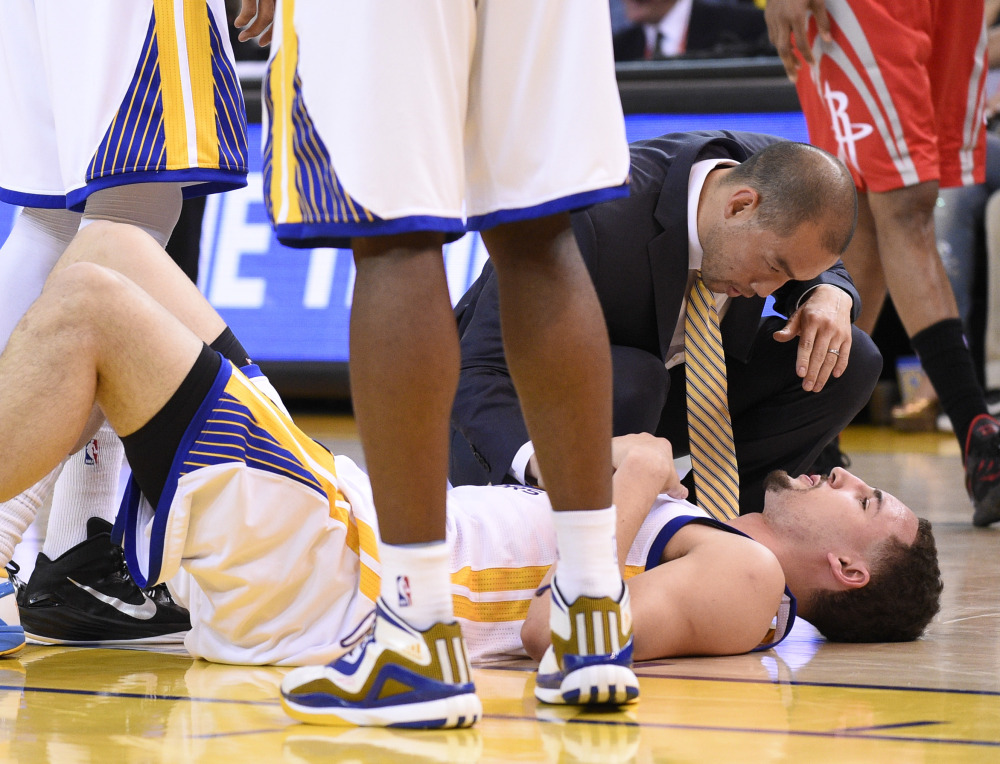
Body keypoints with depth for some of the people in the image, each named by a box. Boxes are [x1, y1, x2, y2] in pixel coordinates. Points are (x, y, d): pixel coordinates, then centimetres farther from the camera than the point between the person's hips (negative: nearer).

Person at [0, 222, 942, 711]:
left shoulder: (748, 574, -8)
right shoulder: (711, 540, 19)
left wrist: (633, 481, -12)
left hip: (313, 573, -10)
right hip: (335, 500, 10)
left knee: (89, 302, -17)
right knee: (111, 247, 9)